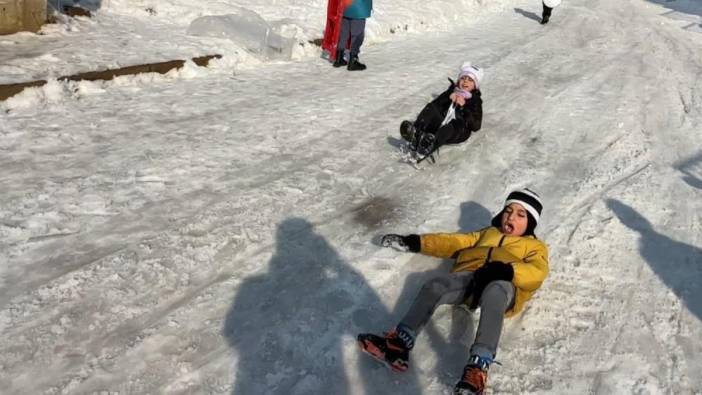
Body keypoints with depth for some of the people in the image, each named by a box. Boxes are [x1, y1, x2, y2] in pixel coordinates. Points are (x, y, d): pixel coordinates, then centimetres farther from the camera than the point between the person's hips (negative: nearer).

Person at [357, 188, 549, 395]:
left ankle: (478, 366, -51)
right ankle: (399, 343, -38)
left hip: (503, 283, -4)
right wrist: (416, 242, 22)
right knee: (434, 286, -27)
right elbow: (455, 242, 33)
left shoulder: (535, 246, 26)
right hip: (470, 277, 4)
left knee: (494, 293, -40)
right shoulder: (487, 233, 40)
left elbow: (537, 272, 4)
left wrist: (506, 270, -17)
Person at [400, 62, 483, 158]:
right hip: (440, 125, 3)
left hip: (458, 132, -3)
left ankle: (431, 145, -65)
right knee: (431, 107, -22)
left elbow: (476, 127, 0)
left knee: (456, 123, -38)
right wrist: (448, 98, -6)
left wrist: (464, 106, -8)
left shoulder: (475, 100, 15)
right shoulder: (451, 92, 24)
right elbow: (433, 105, 10)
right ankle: (415, 133, -46)